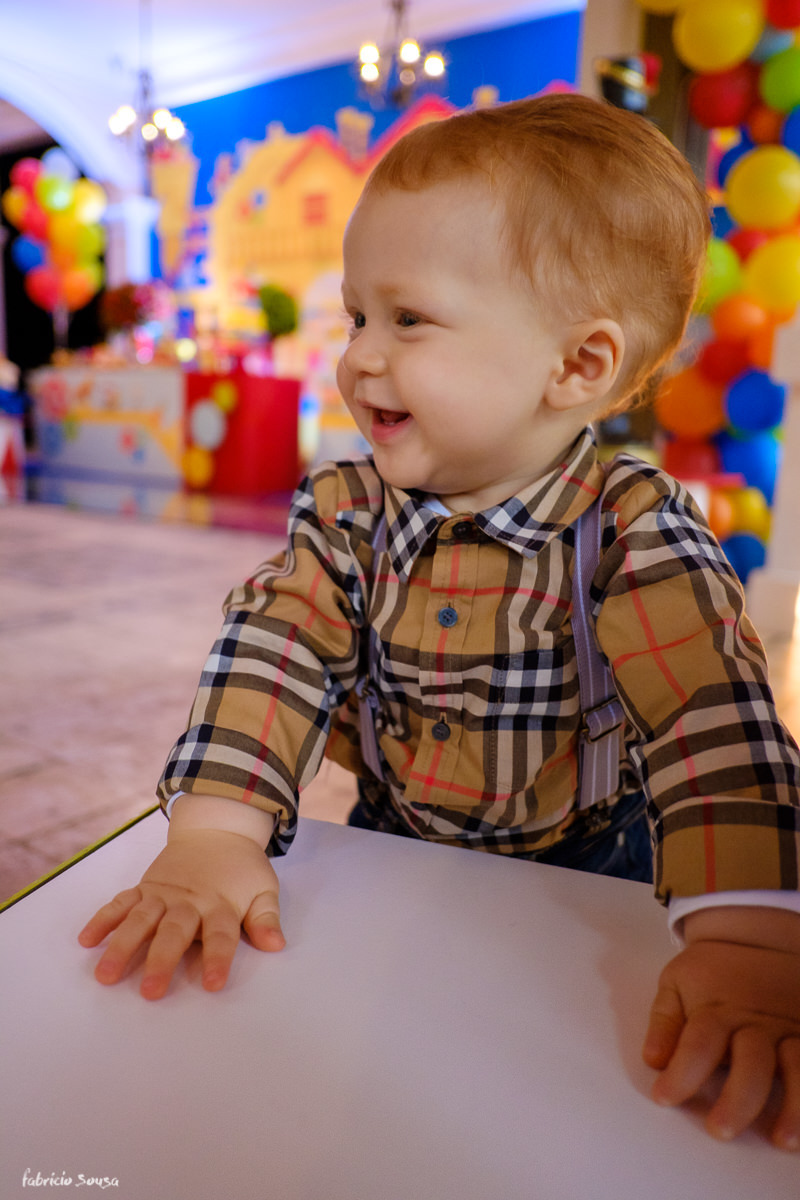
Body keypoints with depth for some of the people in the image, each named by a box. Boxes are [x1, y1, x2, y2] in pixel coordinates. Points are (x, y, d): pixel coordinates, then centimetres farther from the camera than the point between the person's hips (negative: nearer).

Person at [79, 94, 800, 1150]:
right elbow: (274, 655, -15)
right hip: (390, 851, 3)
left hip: (584, 876, -2)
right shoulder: (346, 512, -7)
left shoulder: (634, 531, -19)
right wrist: (213, 837, -27)